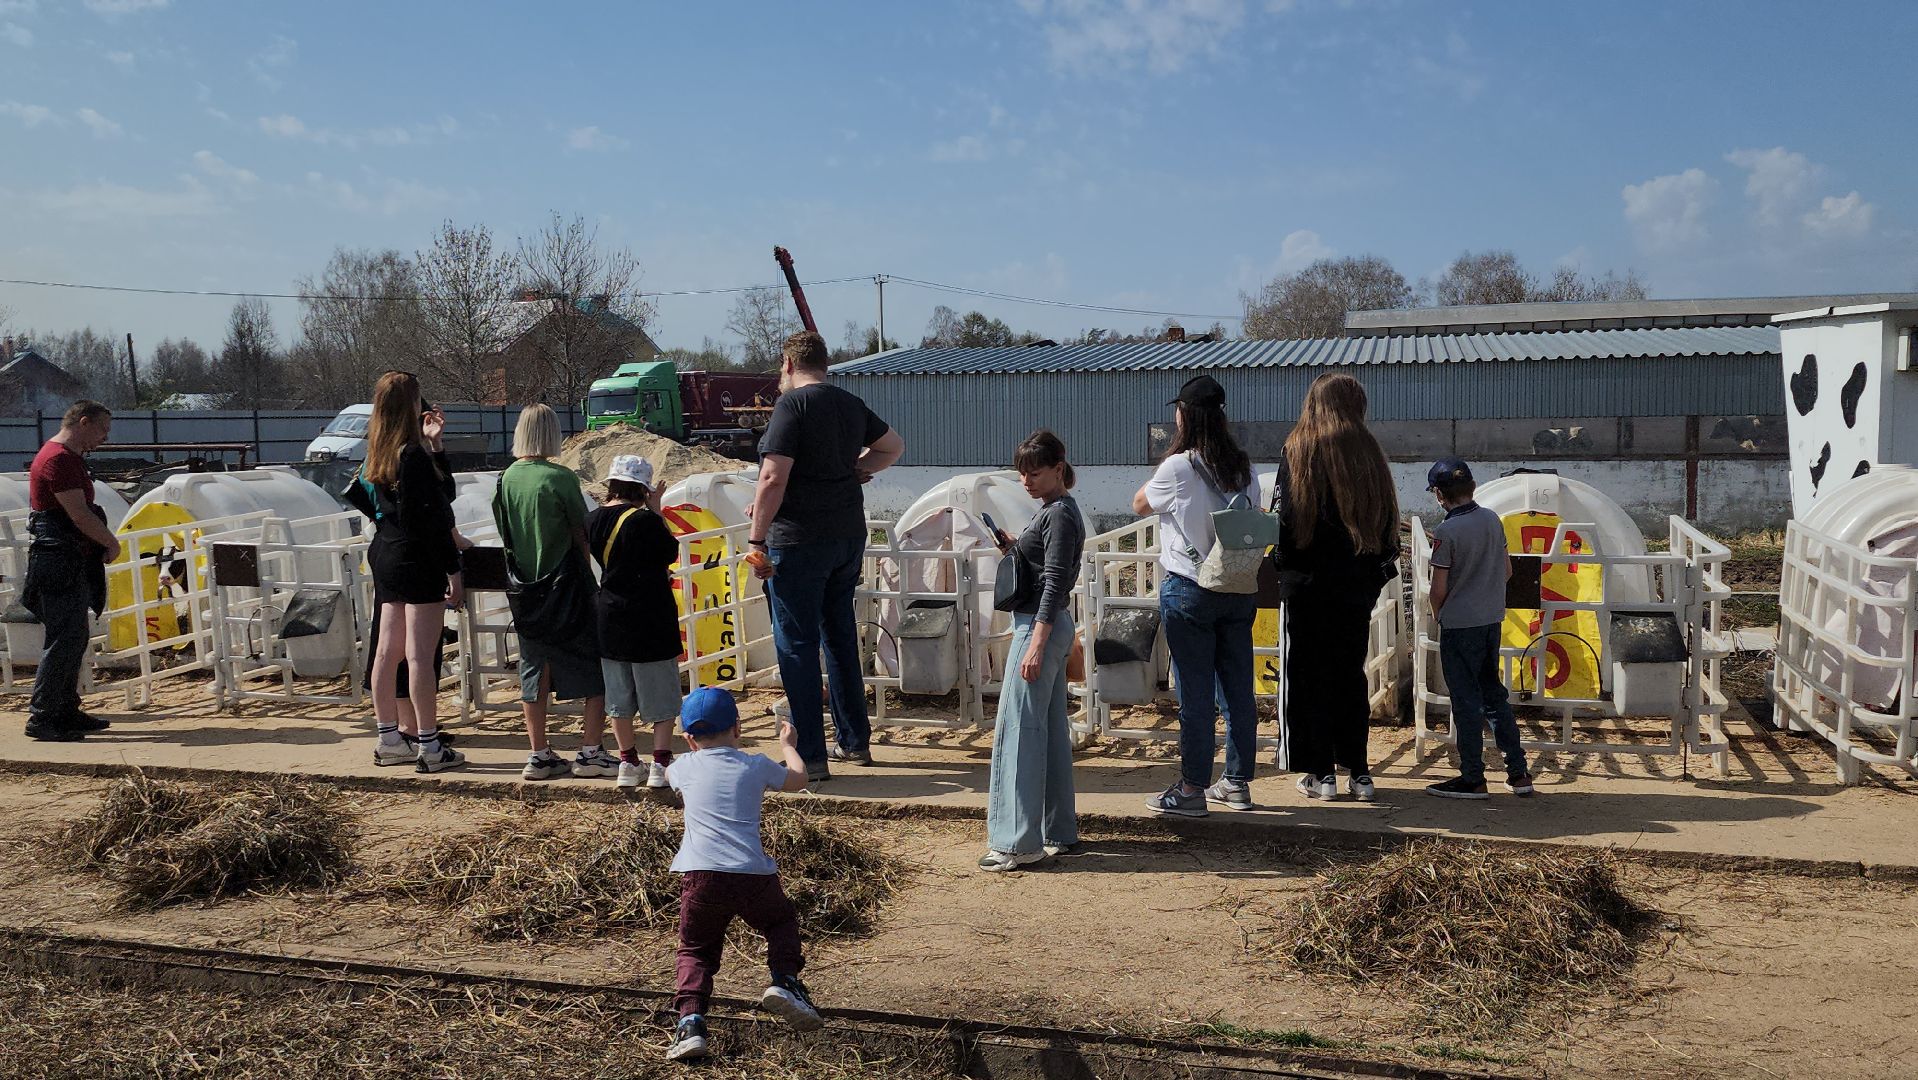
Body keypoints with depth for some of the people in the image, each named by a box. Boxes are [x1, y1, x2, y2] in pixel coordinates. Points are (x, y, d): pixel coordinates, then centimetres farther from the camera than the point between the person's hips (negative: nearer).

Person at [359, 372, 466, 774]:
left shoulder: (375, 456, 10)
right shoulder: (414, 455, -17)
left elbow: (444, 491, 12)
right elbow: (433, 518, -19)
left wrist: (432, 444, 8)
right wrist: (453, 571, -15)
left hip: (386, 558, 9)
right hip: (418, 561, -9)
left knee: (387, 651, 13)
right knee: (420, 655, -5)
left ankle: (389, 739, 23)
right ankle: (429, 748, 0)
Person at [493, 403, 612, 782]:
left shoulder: (505, 479, 2)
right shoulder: (560, 477, -13)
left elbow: (506, 536, 11)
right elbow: (583, 534, -6)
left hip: (526, 591, 6)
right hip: (566, 589, -6)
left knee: (534, 670, 12)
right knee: (599, 667, 5)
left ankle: (539, 755, 16)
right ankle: (590, 752, 3)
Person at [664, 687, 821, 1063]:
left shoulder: (685, 767, 14)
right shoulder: (756, 766, 12)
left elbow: (669, 774, 40)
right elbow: (797, 779, 31)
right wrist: (788, 744, 48)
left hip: (700, 876, 0)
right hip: (754, 875, 0)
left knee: (695, 951, 15)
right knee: (782, 922, 25)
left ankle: (690, 1021, -7)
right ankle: (783, 980, 0)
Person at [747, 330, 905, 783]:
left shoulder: (792, 405, -12)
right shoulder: (851, 405, 10)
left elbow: (773, 479, -19)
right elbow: (894, 445, 26)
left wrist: (757, 540, -13)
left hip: (799, 541, -7)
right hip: (849, 537, 8)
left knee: (797, 645, -1)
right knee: (840, 637, 18)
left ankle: (810, 758, 2)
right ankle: (854, 741, 27)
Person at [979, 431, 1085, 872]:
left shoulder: (1060, 514, -14)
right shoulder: (1053, 510, 16)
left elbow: (1055, 583, -20)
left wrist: (1036, 645, -24)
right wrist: (1013, 548, 8)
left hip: (1041, 627, -10)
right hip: (1048, 626, 10)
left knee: (1018, 729, -9)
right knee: (1051, 729, 13)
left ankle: (1018, 841, -7)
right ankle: (1058, 831, 20)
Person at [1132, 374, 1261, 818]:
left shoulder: (1178, 468, -13)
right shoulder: (1245, 467, 4)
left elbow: (1140, 504, 3)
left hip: (1189, 590, -5)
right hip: (1239, 590, 6)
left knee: (1195, 694, 0)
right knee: (1238, 688, 11)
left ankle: (1191, 790, 7)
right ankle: (1237, 782, 20)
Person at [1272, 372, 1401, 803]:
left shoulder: (1298, 450, -8)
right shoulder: (1369, 453, 3)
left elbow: (1284, 515, -12)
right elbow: (1387, 518, 7)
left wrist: (1285, 562, 2)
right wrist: (1377, 568, 14)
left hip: (1310, 584, -4)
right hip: (1358, 585, 4)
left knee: (1311, 675, 5)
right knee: (1351, 674, 13)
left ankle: (1322, 773, 6)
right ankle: (1358, 772, 16)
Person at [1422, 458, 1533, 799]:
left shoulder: (1446, 532, -16)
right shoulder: (1493, 519, 3)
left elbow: (1439, 588, -14)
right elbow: (1507, 572, 10)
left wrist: (1438, 614, 5)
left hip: (1459, 625, -7)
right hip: (1492, 620, 7)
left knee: (1466, 701, 1)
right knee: (1494, 694, 16)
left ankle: (1472, 779, 8)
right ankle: (1518, 772, 19)